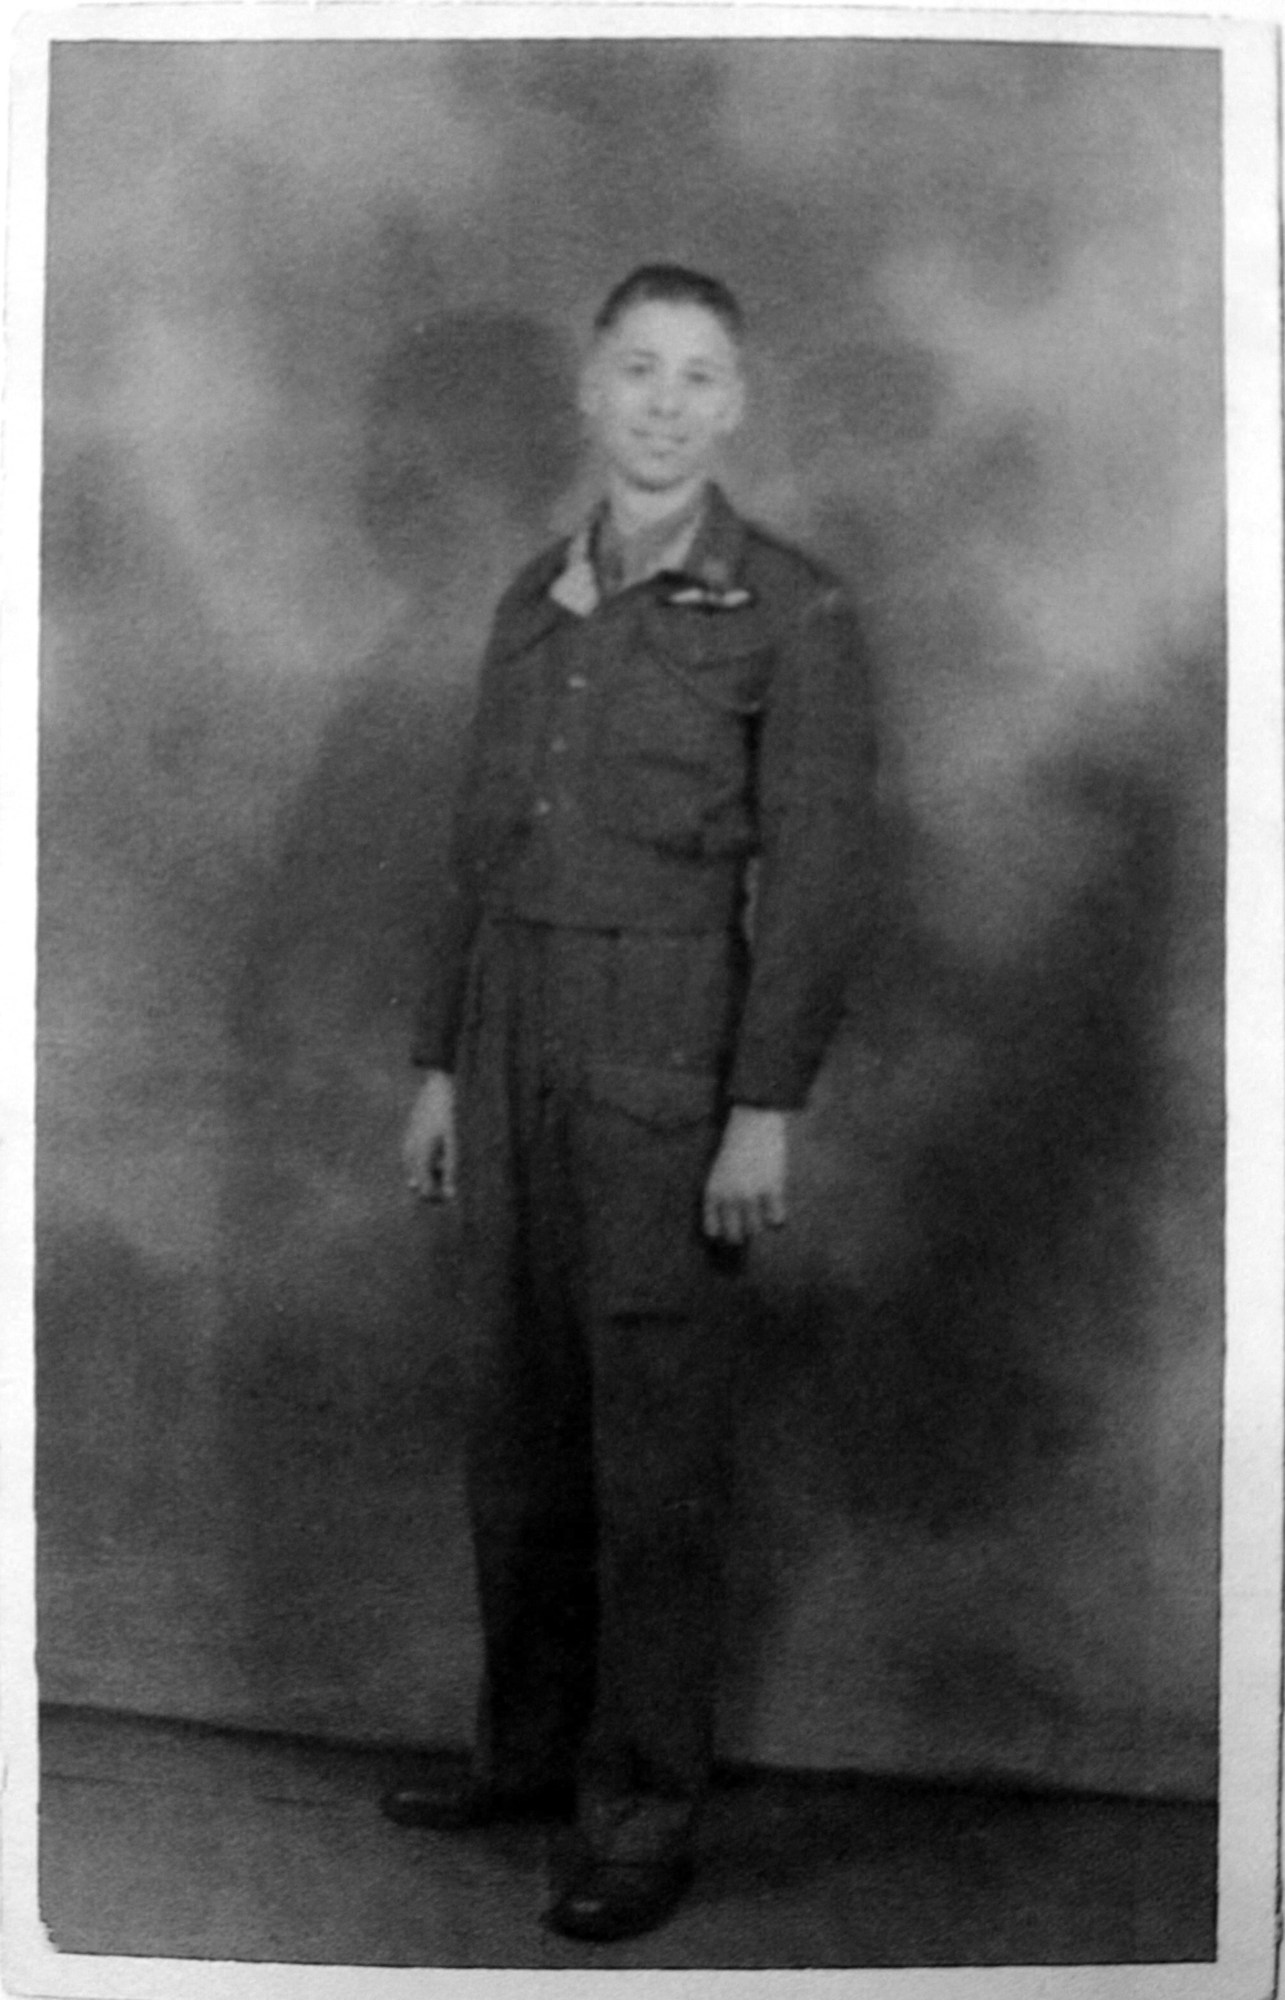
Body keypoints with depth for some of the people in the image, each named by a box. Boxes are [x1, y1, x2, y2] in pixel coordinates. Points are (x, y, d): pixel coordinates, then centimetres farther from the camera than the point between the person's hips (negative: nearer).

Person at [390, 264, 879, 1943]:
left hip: (670, 1054, -6)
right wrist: (442, 1064, 13)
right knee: (521, 1414, 11)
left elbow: (816, 873, -9)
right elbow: (485, 843, 15)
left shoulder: (791, 612, -4)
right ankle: (532, 1746, 26)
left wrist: (766, 1110, -15)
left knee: (655, 1430, -2)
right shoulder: (536, 601, 14)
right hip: (516, 1042, 6)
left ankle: (645, 1810, 9)